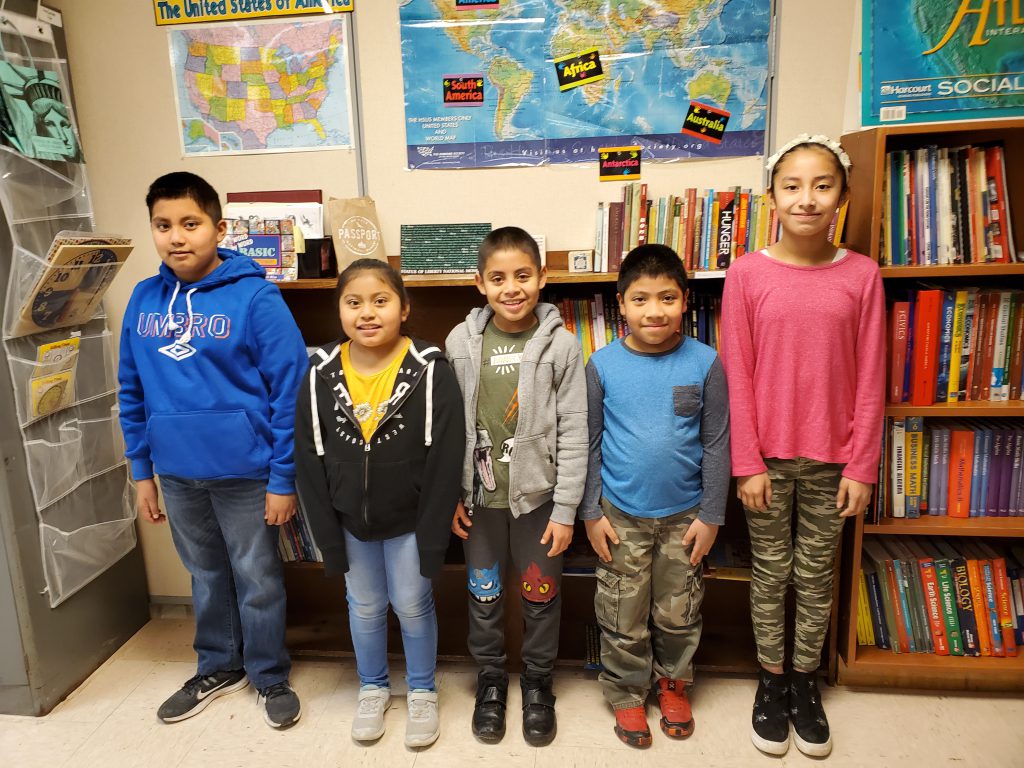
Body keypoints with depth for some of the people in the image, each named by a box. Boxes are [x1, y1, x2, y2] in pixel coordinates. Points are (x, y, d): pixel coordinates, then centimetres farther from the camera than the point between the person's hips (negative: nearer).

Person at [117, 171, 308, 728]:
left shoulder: (255, 297, -14)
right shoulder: (143, 300, 2)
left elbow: (290, 391, -14)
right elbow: (132, 392, 10)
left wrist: (283, 478, -14)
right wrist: (141, 470, 9)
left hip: (245, 472, -5)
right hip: (176, 473, 5)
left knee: (257, 581, 11)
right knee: (206, 576, 22)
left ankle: (270, 677, 32)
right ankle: (218, 666, 43)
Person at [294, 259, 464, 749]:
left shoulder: (431, 373, -19)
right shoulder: (320, 376, -10)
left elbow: (445, 462, -16)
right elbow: (309, 463, -4)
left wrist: (432, 536, -15)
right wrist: (328, 535, -4)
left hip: (409, 520, -3)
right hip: (351, 521, 3)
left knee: (413, 606, 13)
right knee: (364, 607, 20)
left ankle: (422, 692, 38)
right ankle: (373, 688, 44)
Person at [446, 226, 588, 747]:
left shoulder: (560, 344, -10)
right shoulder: (461, 342, -5)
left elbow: (573, 432, -8)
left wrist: (566, 509, -8)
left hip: (538, 494, -1)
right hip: (480, 495, 2)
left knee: (541, 595, 13)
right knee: (483, 595, 16)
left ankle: (537, 681, 37)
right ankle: (490, 678, 39)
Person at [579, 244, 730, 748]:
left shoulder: (704, 362, -8)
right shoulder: (603, 364, -8)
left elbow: (716, 444, -3)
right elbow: (589, 443, -2)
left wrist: (711, 516, -3)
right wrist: (591, 513, -3)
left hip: (684, 514, 1)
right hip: (621, 515, 0)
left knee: (679, 614, 18)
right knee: (623, 617, 13)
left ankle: (672, 682, 43)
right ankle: (626, 694, 35)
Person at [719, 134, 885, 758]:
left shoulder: (862, 275, -3)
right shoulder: (747, 274, -6)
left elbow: (870, 380, -1)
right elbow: (736, 376, -6)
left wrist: (862, 467, -3)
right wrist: (747, 464, -7)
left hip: (832, 459, 1)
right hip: (768, 458, -1)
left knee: (817, 576, 15)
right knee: (771, 575, 13)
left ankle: (805, 681, 35)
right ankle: (772, 680, 33)